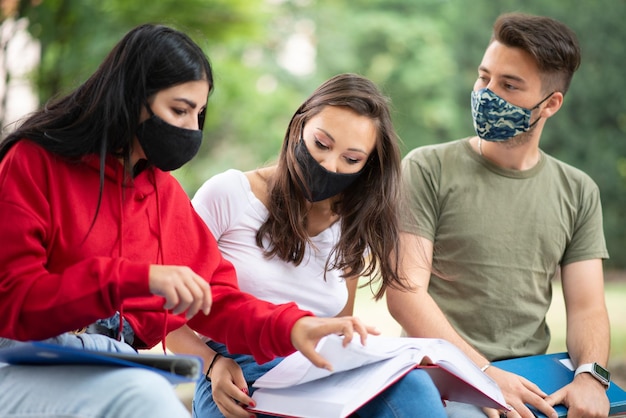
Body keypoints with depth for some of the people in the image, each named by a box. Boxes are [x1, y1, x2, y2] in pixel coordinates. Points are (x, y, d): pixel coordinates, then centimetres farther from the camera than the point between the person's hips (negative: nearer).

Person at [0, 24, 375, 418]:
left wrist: (291, 327, -8)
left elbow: (217, 300, 12)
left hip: (118, 376, 5)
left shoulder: (165, 190, 14)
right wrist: (139, 278, -23)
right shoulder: (34, 164, -3)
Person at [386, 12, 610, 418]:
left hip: (533, 378, 4)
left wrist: (590, 376, -14)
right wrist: (485, 373, -18)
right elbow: (405, 292, -8)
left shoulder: (578, 192, 11)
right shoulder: (428, 169, 0)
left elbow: (587, 307, 8)